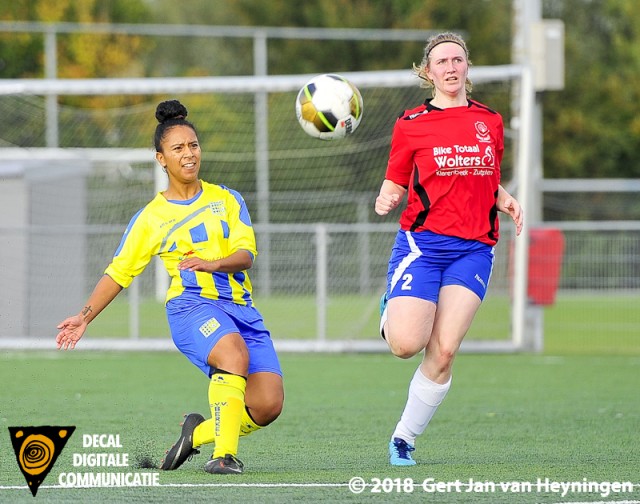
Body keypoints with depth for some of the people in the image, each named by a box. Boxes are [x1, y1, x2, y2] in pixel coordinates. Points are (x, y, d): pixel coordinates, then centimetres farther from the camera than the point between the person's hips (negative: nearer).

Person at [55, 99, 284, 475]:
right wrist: (85, 317, 11)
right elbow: (119, 272, 16)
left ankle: (199, 432, 14)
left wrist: (212, 264, -20)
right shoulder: (152, 218, 9)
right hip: (192, 304, -3)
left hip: (241, 309, 3)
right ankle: (225, 454, -35)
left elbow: (246, 254, 1)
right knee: (235, 353, -38)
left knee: (268, 406, -12)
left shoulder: (227, 199, 13)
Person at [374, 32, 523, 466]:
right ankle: (390, 312, 20)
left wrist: (508, 202, 3)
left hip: (474, 249, 2)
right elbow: (395, 186, 6)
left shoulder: (490, 122, 12)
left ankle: (405, 437, 6)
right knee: (406, 345, -17)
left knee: (444, 351, -10)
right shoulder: (411, 125, 2)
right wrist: (386, 201, -17)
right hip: (422, 242, -2)